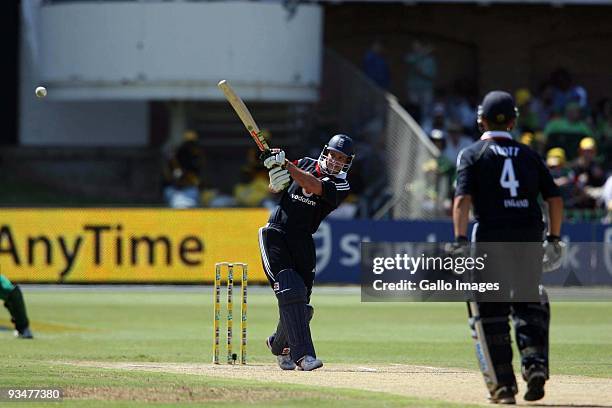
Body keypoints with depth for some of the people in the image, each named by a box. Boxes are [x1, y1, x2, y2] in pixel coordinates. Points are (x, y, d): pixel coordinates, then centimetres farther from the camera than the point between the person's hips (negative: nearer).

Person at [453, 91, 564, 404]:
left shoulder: (472, 154, 4)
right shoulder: (529, 155, 14)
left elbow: (463, 199, -9)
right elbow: (555, 198, 9)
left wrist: (460, 240, -15)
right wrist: (554, 238, 16)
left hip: (491, 238, -3)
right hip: (529, 237, 3)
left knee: (489, 313, 4)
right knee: (528, 305, 15)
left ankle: (503, 385, 0)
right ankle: (535, 363, -6)